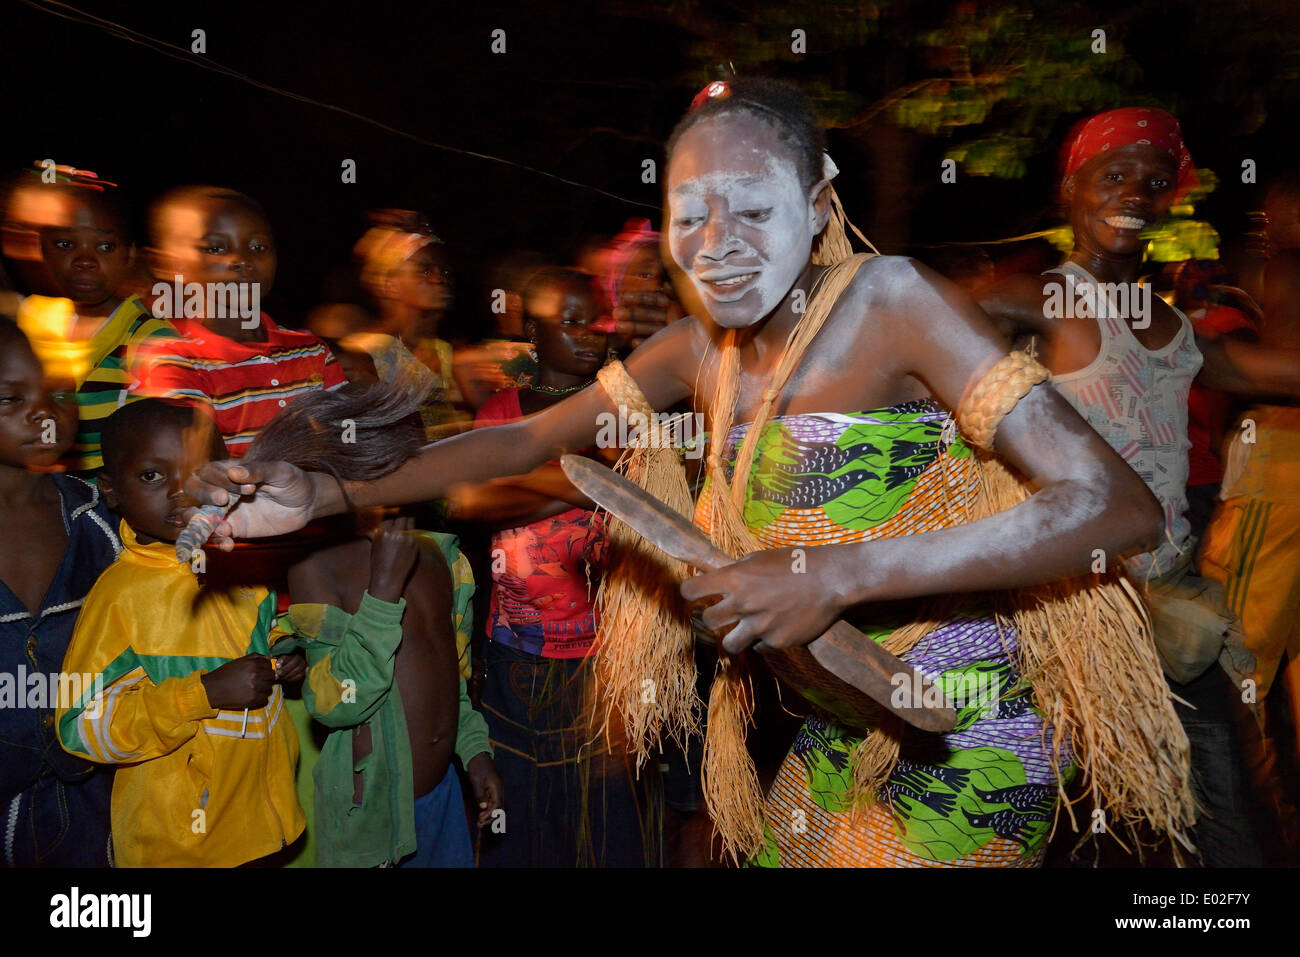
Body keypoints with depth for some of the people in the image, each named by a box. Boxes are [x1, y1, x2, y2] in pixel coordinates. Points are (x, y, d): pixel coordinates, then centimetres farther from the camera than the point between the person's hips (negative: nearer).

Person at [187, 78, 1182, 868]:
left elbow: (1120, 507, -24)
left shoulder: (893, 301, -18)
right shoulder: (701, 349, 1)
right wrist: (323, 493, -3)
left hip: (964, 749, -6)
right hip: (838, 739, 6)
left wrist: (839, 573, -32)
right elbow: (528, 440, 8)